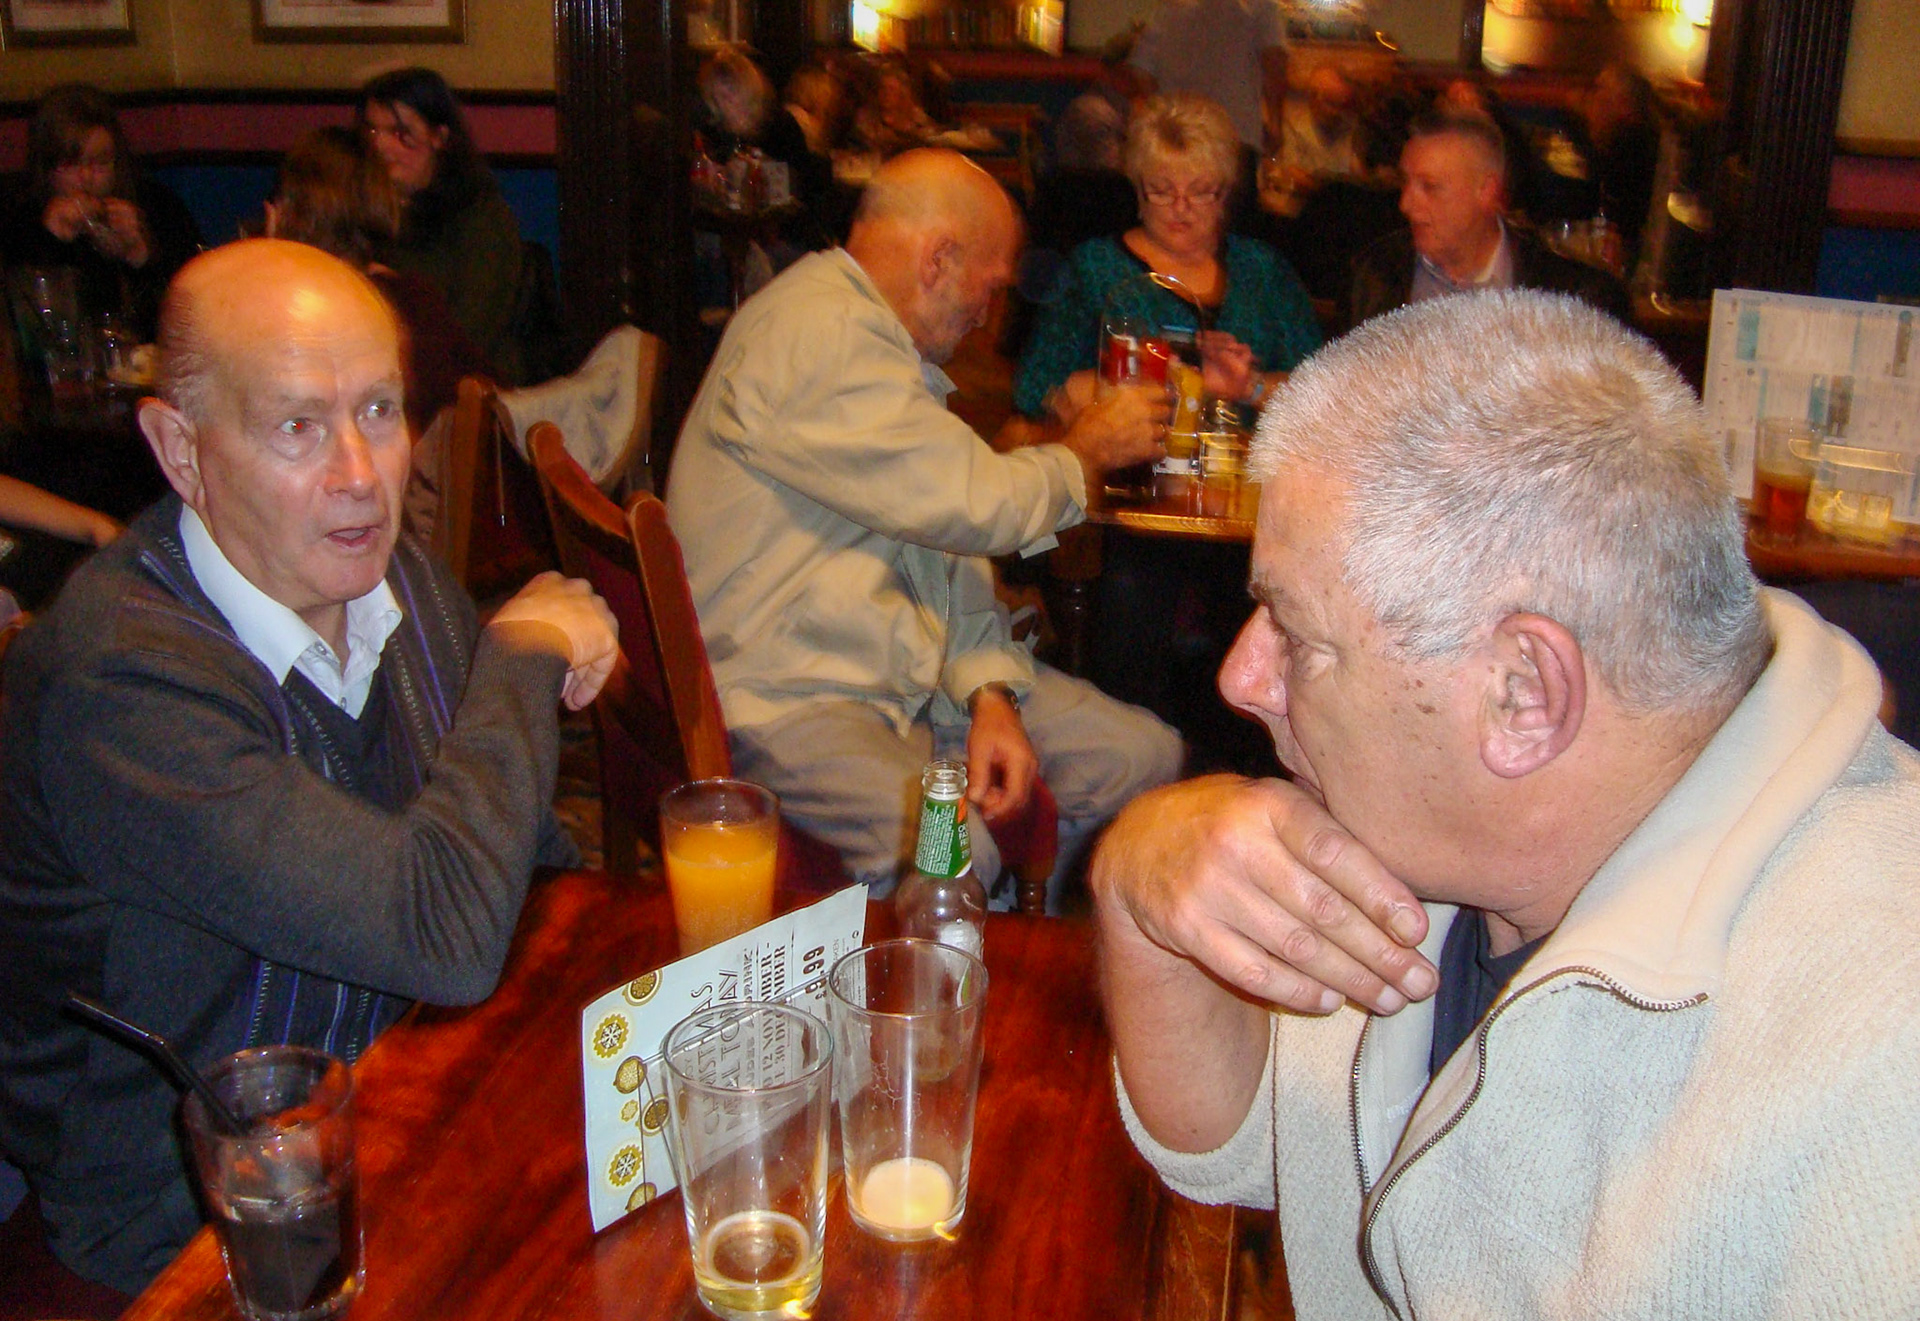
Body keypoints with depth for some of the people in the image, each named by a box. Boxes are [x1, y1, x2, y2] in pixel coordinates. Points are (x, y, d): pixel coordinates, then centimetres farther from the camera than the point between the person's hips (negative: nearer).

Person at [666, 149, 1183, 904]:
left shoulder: (885, 342, 16)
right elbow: (978, 505, -20)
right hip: (789, 692, -10)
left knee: (1143, 754, 1)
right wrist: (1088, 449, 1)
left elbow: (947, 537, 13)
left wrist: (991, 697, -2)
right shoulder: (814, 333, -18)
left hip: (921, 670, 10)